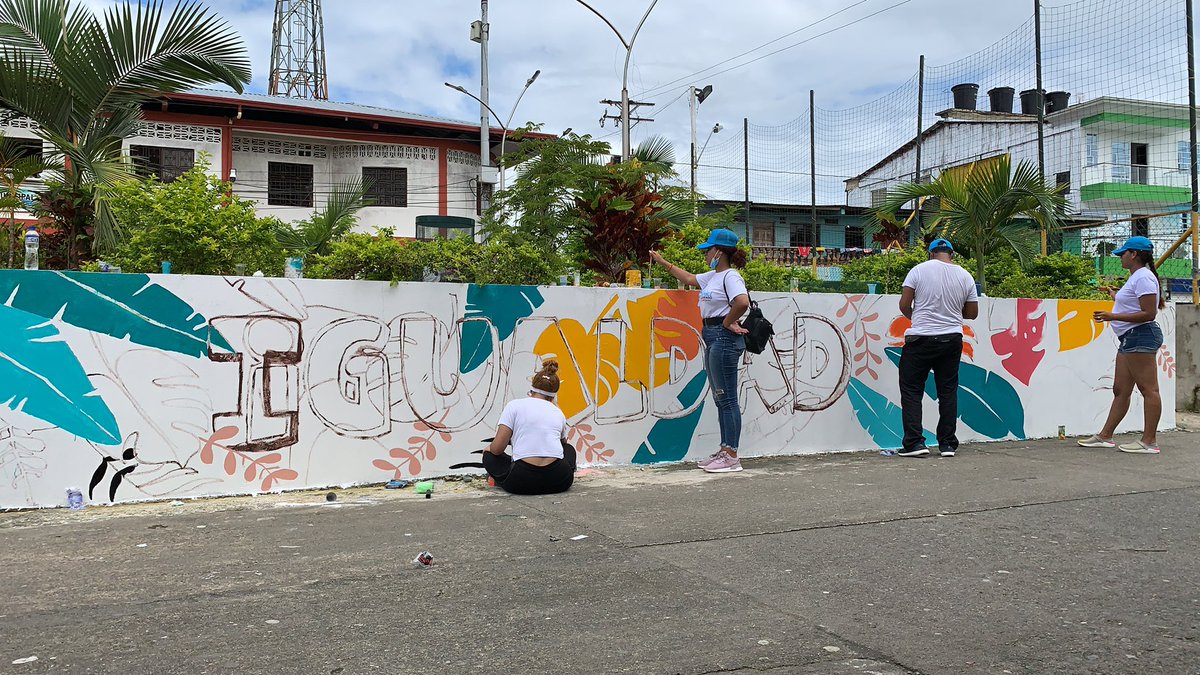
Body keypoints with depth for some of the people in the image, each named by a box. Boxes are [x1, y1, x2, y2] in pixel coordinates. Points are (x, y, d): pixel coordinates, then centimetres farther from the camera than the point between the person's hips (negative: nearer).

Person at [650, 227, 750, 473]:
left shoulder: (730, 276, -13)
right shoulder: (713, 276, 16)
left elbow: (742, 302, -31)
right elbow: (689, 278, 33)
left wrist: (727, 323, -17)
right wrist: (663, 262, 35)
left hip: (724, 338, -10)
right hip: (712, 337, 10)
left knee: (727, 398, -8)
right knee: (720, 398, 12)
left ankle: (732, 457, -4)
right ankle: (725, 451, 18)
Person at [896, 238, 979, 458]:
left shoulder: (919, 270, -6)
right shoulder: (965, 276, 4)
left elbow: (904, 305, -7)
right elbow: (972, 313, 9)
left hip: (920, 340, -3)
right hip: (952, 339, 4)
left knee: (911, 390, 3)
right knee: (948, 391, 11)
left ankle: (914, 442, -4)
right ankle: (947, 444, 14)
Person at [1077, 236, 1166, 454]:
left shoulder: (1144, 277, -12)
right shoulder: (1136, 277, 19)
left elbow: (1148, 314, -19)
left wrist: (1113, 317, -22)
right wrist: (1114, 295, 34)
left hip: (1141, 337, -11)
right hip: (1129, 338, 11)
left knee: (1148, 389, -8)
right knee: (1120, 390, 11)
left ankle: (1149, 441, -6)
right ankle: (1105, 436, 15)